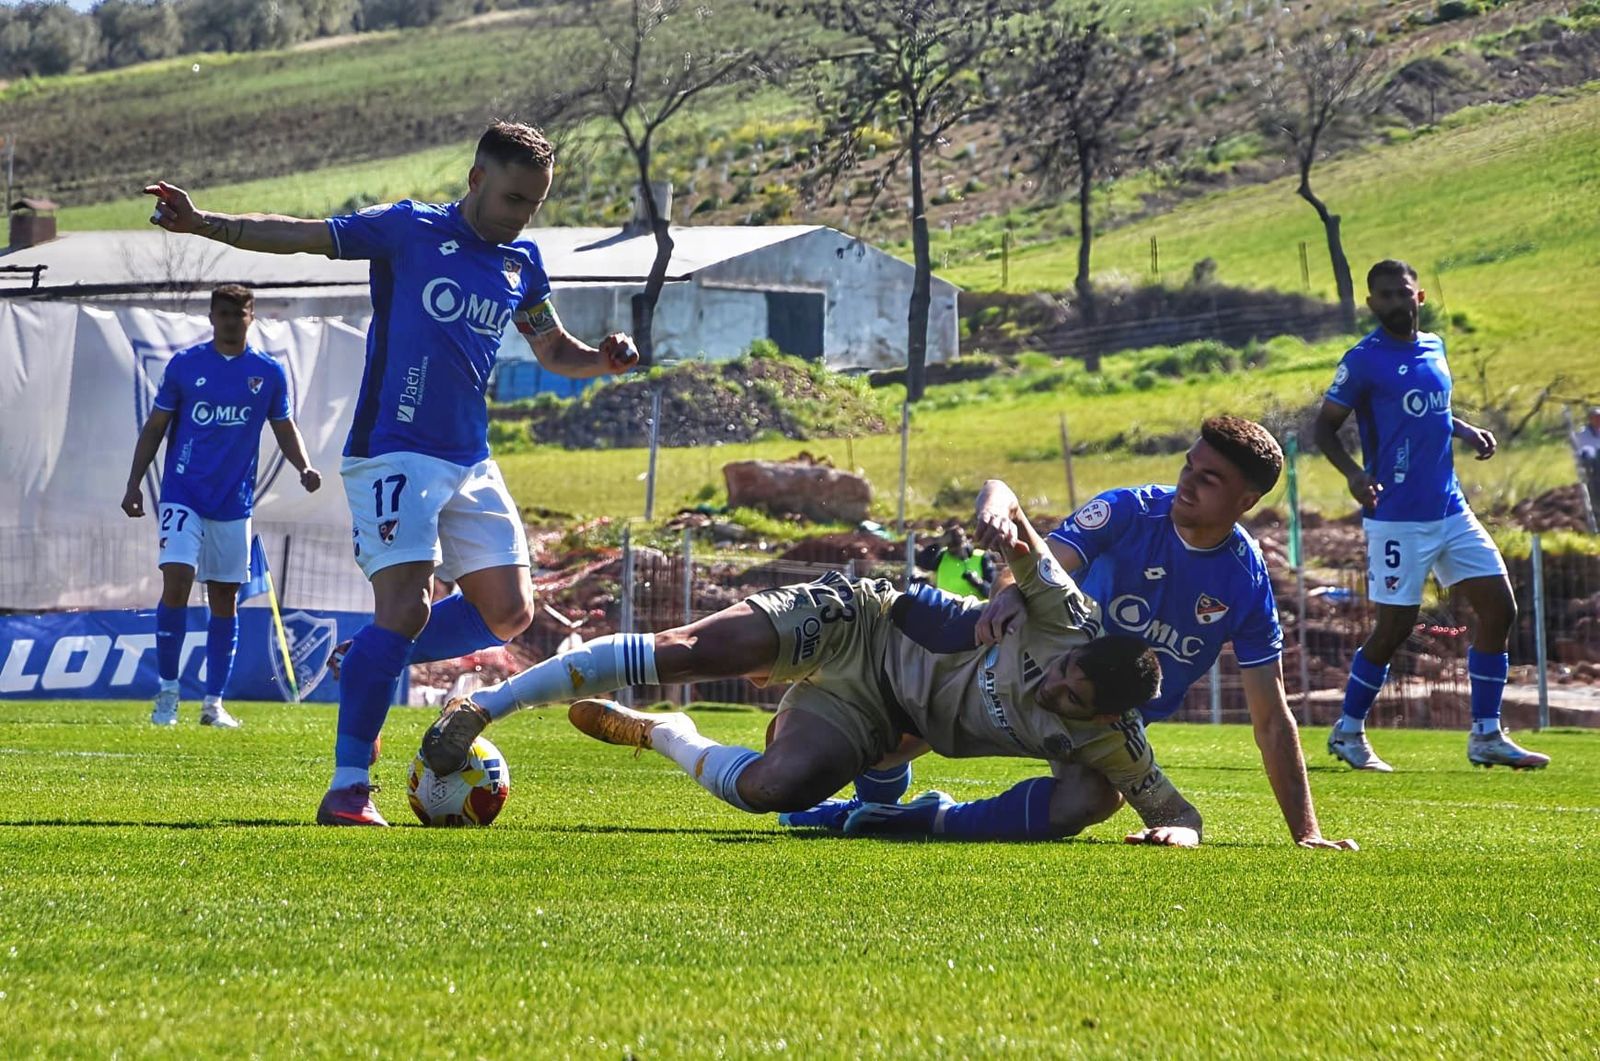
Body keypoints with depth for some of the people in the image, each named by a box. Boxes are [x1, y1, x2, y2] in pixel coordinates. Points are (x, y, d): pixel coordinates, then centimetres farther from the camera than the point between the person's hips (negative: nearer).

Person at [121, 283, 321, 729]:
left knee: (225, 599, 5)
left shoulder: (269, 372, 4)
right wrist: (134, 484, -1)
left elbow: (285, 428, 13)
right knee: (176, 583, -16)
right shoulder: (184, 365, 1)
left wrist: (304, 467, -6)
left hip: (234, 503, 2)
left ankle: (214, 703, 12)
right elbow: (155, 427, 6)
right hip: (183, 495, -2)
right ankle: (167, 692, -6)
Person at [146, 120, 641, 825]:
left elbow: (555, 352, 22)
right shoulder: (410, 231, -4)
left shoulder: (522, 262, 13)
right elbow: (299, 236, -3)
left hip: (471, 463, 7)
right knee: (406, 607, -19)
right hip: (393, 454, -7)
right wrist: (200, 224, -13)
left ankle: (371, 665, 21)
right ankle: (347, 788, -15)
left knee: (509, 613, 1)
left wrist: (604, 359, 0)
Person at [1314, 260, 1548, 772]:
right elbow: (1325, 427, -8)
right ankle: (1348, 731, 14)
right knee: (1395, 626, -5)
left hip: (1451, 509, 7)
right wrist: (1352, 473, -25)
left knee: (1499, 608, 1)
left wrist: (1466, 430, 8)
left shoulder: (1433, 348, 12)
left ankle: (1487, 736, 8)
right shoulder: (1365, 360, -9)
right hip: (1397, 516, -7)